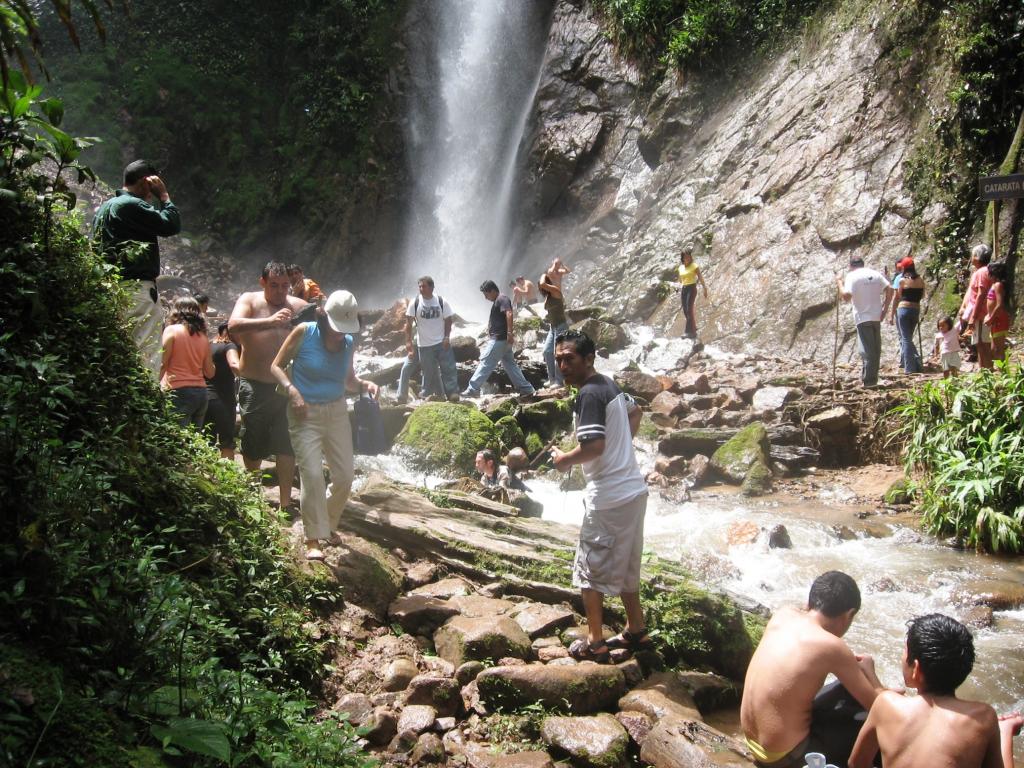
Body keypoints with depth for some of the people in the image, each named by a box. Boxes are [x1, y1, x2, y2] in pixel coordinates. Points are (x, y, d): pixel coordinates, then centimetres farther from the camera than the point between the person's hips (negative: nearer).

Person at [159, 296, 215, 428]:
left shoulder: (171, 330, 0)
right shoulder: (203, 337, 11)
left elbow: (164, 364, -6)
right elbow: (210, 373, 12)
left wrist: (159, 385, 4)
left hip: (179, 392, -5)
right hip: (200, 392, 5)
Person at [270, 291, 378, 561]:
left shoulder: (349, 343, 2)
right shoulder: (304, 333, -11)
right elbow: (277, 366, -5)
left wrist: (364, 385, -7)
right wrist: (292, 390, -21)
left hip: (337, 412, 5)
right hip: (305, 414, -5)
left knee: (344, 476, 6)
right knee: (312, 475, -12)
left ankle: (327, 524, 30)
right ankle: (313, 539, 0)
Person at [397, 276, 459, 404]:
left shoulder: (441, 302, -4)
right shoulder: (415, 303, -5)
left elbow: (448, 320, 4)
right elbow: (409, 323, -3)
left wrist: (447, 337, -8)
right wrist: (408, 342, -10)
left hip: (442, 343, 0)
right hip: (424, 345, 0)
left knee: (449, 369, -2)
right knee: (429, 372, 6)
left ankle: (453, 394, 4)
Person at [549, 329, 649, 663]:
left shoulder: (588, 394, -19)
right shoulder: (608, 384, 10)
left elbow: (594, 446, -26)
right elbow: (635, 412, 27)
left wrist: (563, 459, -10)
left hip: (609, 498, -9)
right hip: (634, 489, 9)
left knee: (589, 570, 5)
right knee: (625, 564, 22)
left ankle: (595, 643, 15)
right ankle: (636, 632, 33)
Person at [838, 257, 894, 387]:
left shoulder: (852, 276, -7)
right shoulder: (876, 274, 10)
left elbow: (846, 296, -17)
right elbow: (890, 290, 3)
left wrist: (840, 283, -3)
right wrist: (885, 308, 5)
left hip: (862, 317, -5)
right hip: (877, 316, 5)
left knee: (866, 350, -5)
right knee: (876, 348, 13)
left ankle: (868, 381, -9)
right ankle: (873, 379, 21)